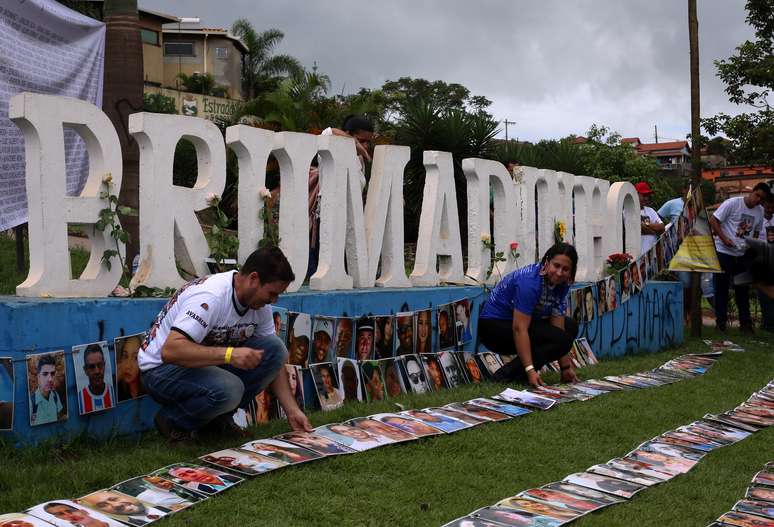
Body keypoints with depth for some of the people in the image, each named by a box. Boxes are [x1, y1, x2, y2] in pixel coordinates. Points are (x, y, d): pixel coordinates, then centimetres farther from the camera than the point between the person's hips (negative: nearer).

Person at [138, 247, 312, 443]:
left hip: (210, 364, 8)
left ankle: (219, 416, 1)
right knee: (228, 389, -36)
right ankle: (173, 421, -6)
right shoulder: (210, 297, -29)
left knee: (275, 348, -13)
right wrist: (229, 354, -43)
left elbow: (274, 360, 5)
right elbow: (170, 351, -38)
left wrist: (292, 411, -4)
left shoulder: (261, 305, -4)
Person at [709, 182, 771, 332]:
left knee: (743, 289, 10)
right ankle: (720, 321, 5)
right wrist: (724, 238, -19)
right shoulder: (732, 203, -12)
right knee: (721, 287, -1)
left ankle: (745, 321, 17)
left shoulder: (760, 211, 7)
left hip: (743, 254, 6)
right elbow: (713, 220, -12)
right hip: (723, 251, -6)